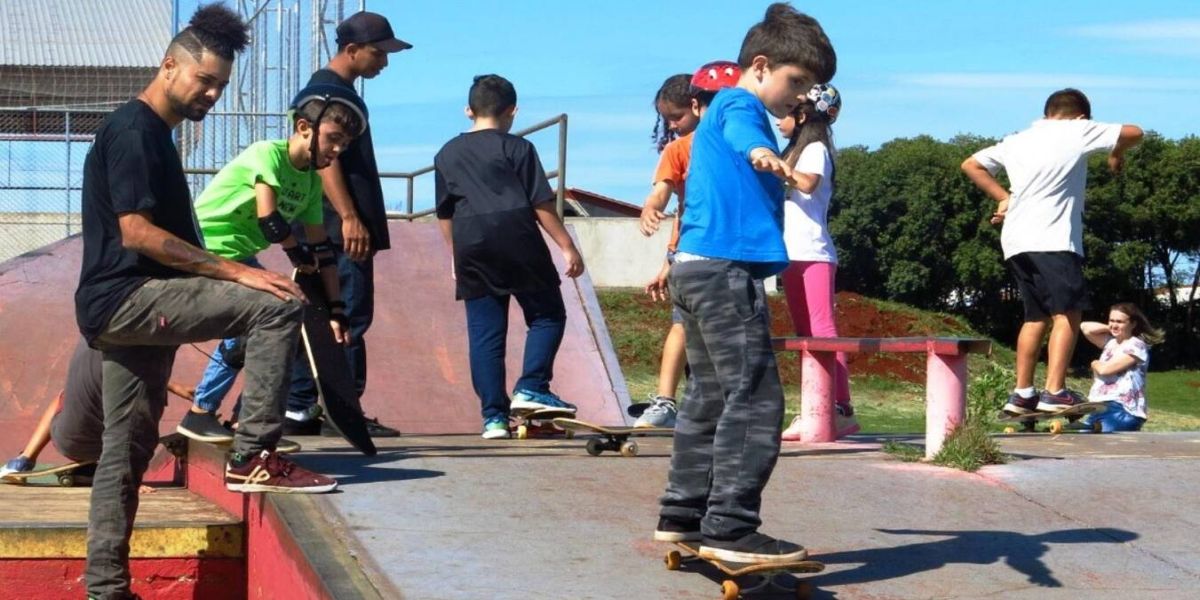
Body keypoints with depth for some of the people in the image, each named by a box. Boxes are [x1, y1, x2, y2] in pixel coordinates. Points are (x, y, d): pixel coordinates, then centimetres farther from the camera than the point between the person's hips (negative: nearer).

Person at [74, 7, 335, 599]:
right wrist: (235, 272, -22)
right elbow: (137, 233, -20)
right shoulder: (132, 130, -12)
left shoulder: (152, 133, 20)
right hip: (125, 299, -10)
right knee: (277, 306, -21)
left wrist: (222, 280, 22)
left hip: (129, 306, 10)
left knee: (126, 449, 10)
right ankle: (252, 457, -20)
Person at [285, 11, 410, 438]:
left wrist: (356, 219, 23)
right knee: (350, 318, -9)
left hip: (331, 231, 10)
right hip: (340, 228, -10)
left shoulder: (340, 89, 20)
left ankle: (300, 410, 11)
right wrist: (349, 217, -24)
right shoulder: (326, 90, -10)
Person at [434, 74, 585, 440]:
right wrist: (567, 247, 1)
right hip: (518, 241, -4)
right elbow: (542, 203, -3)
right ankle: (531, 388, -7)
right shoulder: (517, 148, 1)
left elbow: (445, 215, 17)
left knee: (484, 333, 4)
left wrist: (458, 257, 26)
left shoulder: (447, 155, 14)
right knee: (547, 315, 9)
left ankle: (494, 415, 1)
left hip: (471, 248, 4)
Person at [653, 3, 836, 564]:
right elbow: (742, 133, -32)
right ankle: (729, 528, -16)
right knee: (754, 399, -13)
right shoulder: (741, 103, -5)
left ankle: (681, 515, 21)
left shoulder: (719, 108, 27)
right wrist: (761, 153, -54)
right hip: (726, 269, -11)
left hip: (696, 266, 11)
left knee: (710, 397, 16)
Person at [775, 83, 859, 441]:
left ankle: (842, 409, -19)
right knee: (805, 334, 8)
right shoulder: (793, 152, 23)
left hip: (814, 254, -10)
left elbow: (808, 183, -24)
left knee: (822, 330, -15)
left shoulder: (815, 150, -4)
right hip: (792, 254, 10)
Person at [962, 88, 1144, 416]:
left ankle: (1022, 393, 11)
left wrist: (1003, 197, 26)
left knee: (1036, 316, 14)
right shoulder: (1077, 131, 4)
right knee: (1067, 312, -6)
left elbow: (971, 164, 27)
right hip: (1052, 240, -7)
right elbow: (1133, 133, 5)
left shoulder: (1017, 140, 21)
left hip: (1015, 241, 7)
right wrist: (1116, 155, 24)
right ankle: (1054, 391, -14)